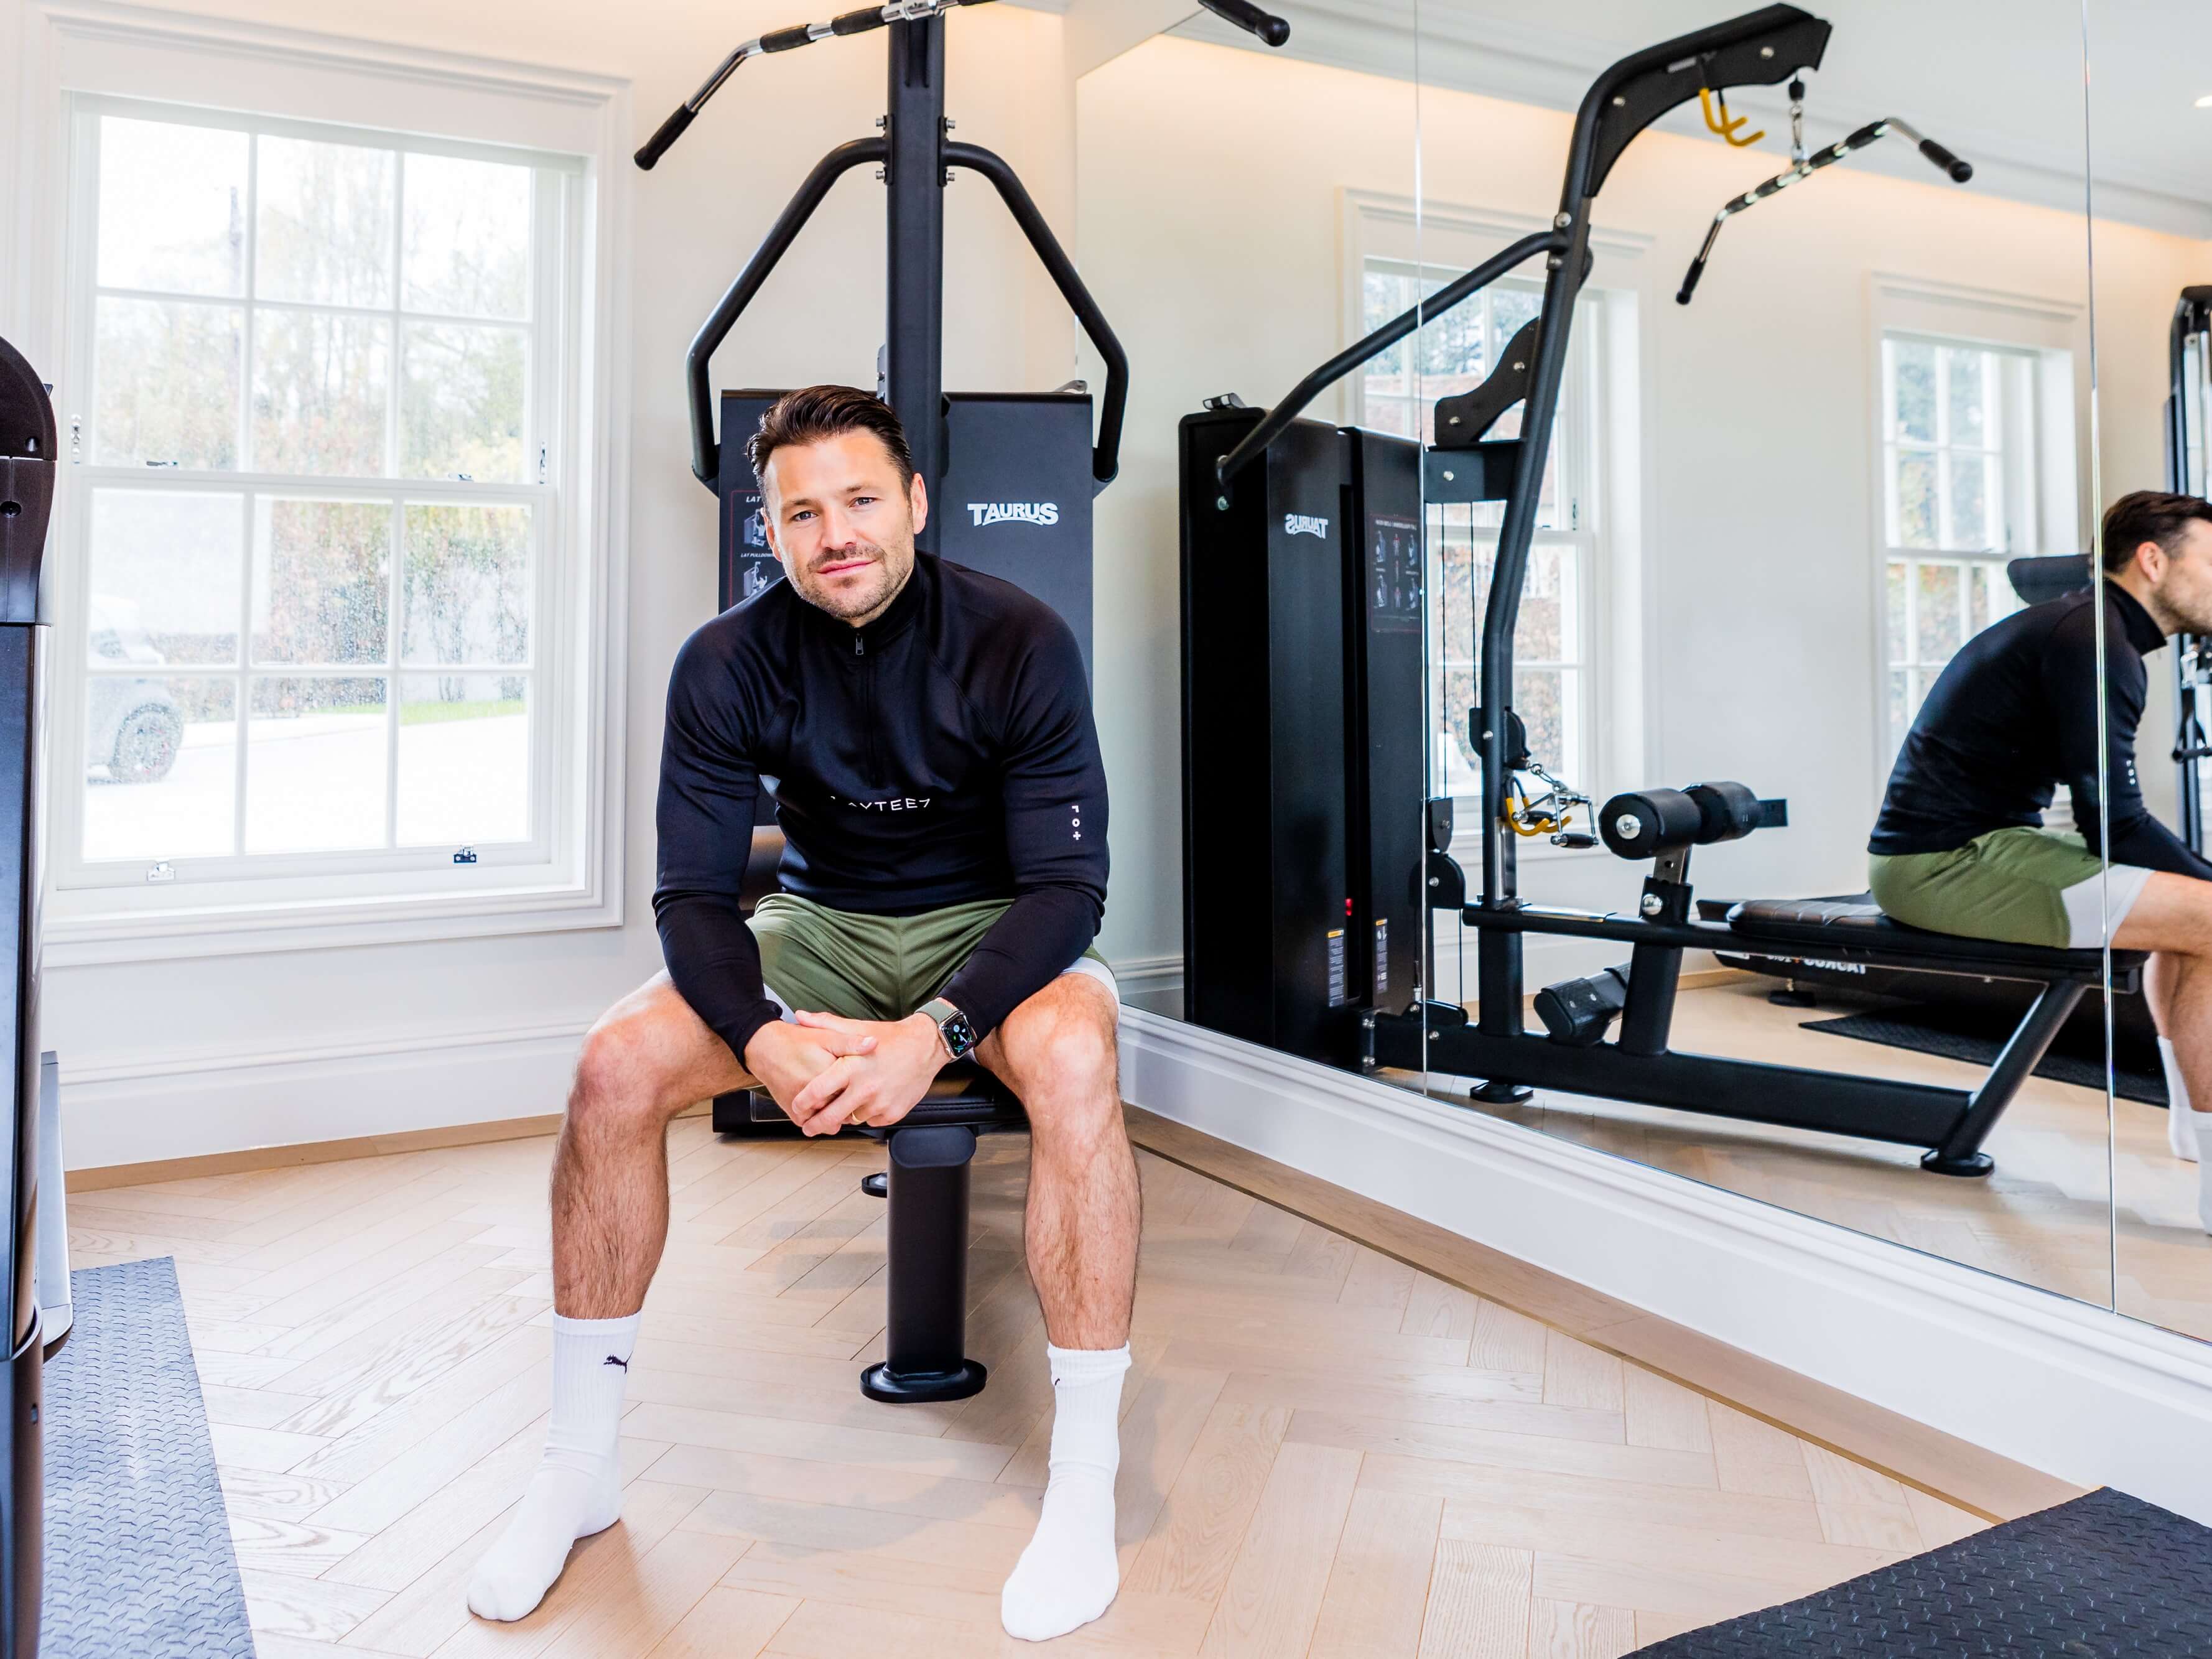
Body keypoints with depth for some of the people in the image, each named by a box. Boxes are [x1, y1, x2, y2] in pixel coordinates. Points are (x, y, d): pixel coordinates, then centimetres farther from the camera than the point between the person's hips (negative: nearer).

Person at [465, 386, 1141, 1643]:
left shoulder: (1019, 642, -18)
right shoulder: (729, 665, -10)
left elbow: (1069, 882, -19)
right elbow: (694, 892, -11)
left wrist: (937, 1033, -35)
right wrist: (763, 1039, -31)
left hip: (995, 927, -2)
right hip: (824, 923, 3)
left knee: (1072, 1063, -36)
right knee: (618, 1066, -20)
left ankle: (1086, 1489, -21)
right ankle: (581, 1467, -1)